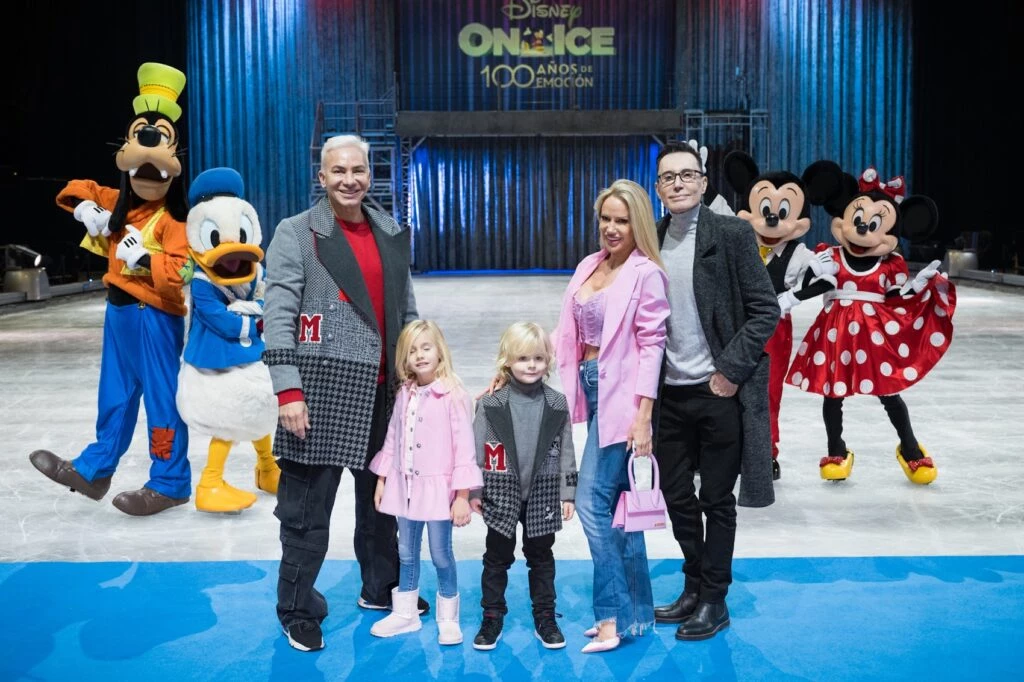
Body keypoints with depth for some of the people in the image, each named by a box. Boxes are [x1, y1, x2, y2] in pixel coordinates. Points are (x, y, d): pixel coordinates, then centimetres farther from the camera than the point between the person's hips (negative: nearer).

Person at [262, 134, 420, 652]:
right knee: (307, 509, 2)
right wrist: (289, 392, -18)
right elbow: (277, 317, -10)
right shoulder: (296, 233, -4)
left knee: (382, 497, 18)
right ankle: (298, 612, 17)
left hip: (382, 391, 5)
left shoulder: (393, 234, 12)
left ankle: (381, 588, 36)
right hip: (321, 390, -5)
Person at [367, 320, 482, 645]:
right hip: (405, 485, 6)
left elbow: (464, 447, -13)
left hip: (437, 487, -5)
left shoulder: (453, 396, -12)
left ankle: (448, 617, 21)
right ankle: (405, 613, 31)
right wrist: (381, 479, 13)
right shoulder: (405, 395, 5)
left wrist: (462, 495, -14)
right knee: (406, 553, 16)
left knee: (441, 554, 4)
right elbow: (392, 438, 13)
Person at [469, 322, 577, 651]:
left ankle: (545, 618, 24)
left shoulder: (557, 405, -1)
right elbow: (476, 449, -3)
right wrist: (473, 492, -3)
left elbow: (566, 451, 3)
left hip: (542, 495, 2)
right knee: (497, 557, 9)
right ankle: (492, 618, 21)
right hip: (502, 494, -1)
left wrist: (568, 494, 1)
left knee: (541, 557, 13)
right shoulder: (490, 404, -7)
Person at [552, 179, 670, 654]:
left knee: (592, 501, -9)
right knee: (618, 503, 11)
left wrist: (643, 417, -16)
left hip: (620, 395, -7)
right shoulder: (589, 266, 11)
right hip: (592, 390, 7)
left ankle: (614, 615, 2)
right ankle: (636, 612, 21)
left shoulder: (646, 274, -9)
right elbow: (569, 334, 12)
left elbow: (651, 345, -12)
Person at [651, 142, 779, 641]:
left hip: (720, 392, -4)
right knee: (676, 496, 13)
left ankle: (714, 602, 21)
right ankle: (693, 588, 32)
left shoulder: (732, 234, -7)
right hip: (670, 394, 5)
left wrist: (730, 370, -14)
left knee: (717, 501, 7)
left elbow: (765, 310, -9)